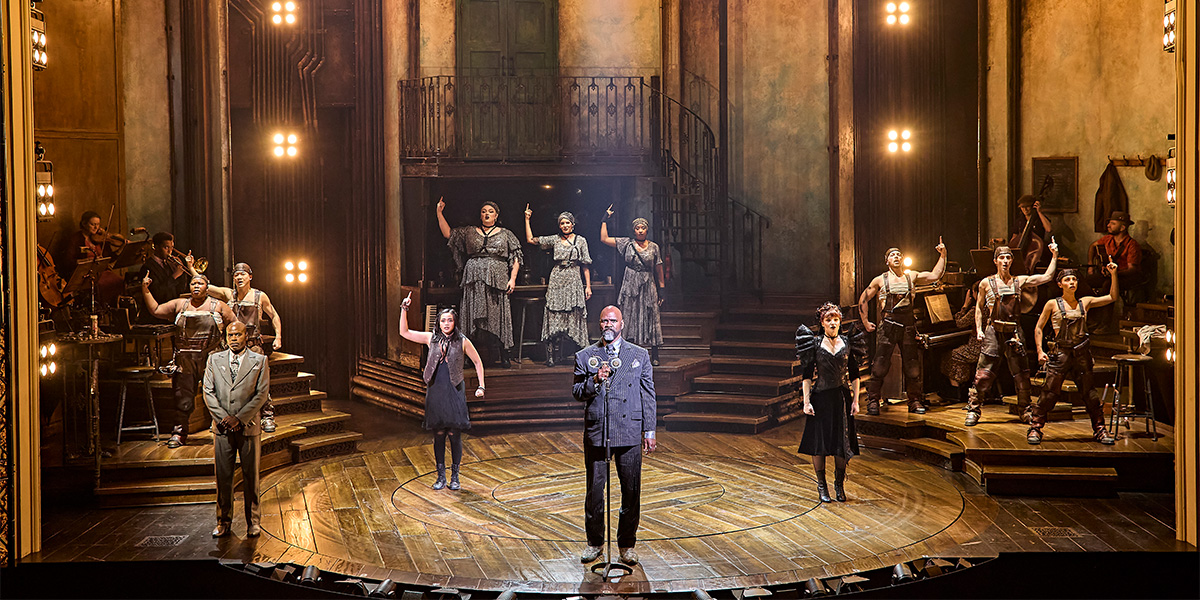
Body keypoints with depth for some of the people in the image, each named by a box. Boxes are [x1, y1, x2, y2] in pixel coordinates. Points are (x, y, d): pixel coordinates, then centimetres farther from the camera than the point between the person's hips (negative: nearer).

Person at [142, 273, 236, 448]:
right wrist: (145, 290, 4)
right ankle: (179, 434, 11)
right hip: (185, 360, 2)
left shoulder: (218, 306, 7)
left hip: (211, 360, -2)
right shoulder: (180, 305, 12)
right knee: (182, 396, 3)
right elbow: (156, 310, 10)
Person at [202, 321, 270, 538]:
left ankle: (252, 522, 15)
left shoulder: (259, 361, 2)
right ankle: (223, 522, 15)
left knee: (251, 476, 4)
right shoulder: (214, 360, 9)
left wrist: (239, 418, -12)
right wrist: (223, 418, -9)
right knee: (223, 476, 4)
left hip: (249, 427, -1)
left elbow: (262, 393, -4)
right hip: (222, 428, 2)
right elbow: (208, 392, 4)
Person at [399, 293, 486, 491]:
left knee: (455, 435, -2)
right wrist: (404, 309, -3)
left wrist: (481, 387, 4)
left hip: (455, 392, -2)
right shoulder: (431, 338, 4)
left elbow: (478, 362, 9)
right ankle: (441, 476, 15)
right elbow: (404, 332, 6)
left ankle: (455, 477, 11)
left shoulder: (462, 341, -1)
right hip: (435, 392, 2)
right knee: (438, 435, 6)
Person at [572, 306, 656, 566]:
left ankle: (627, 545, 16)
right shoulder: (584, 357, 7)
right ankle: (594, 542, 20)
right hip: (595, 432, 0)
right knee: (594, 489, 5)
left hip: (629, 433, 0)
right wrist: (595, 381, -17)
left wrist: (649, 431, 4)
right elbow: (577, 393, 2)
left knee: (631, 491, 3)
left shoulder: (640, 355, 7)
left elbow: (648, 395, 8)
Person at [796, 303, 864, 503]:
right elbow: (807, 375, -3)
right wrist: (806, 402, -9)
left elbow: (854, 374, 7)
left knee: (842, 442, 5)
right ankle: (821, 485, 13)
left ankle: (839, 484, 19)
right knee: (819, 441, 1)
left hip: (842, 397, 2)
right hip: (821, 398, -2)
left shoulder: (847, 343, 4)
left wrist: (856, 400, 3)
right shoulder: (814, 344, -3)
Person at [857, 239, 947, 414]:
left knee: (912, 367, 4)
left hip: (908, 326, 2)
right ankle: (873, 401, 3)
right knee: (880, 366, -5)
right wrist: (865, 322, 8)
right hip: (888, 326, -2)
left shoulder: (912, 276, 14)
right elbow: (863, 299, 13)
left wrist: (943, 255, 4)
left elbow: (935, 275, 10)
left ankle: (915, 402, 14)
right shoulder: (881, 280, 7)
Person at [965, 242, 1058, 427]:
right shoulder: (986, 283, 5)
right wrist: (979, 329, 2)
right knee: (984, 374, -6)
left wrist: (1054, 256, 3)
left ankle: (1026, 411, 17)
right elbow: (979, 308, 11)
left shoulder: (1020, 281, 9)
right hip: (993, 330, -2)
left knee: (1022, 374, 4)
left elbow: (1046, 277, 8)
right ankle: (973, 410, 1)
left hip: (1014, 331, 2)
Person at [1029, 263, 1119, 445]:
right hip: (1060, 352, -3)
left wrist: (1113, 274, 5)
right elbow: (1039, 328, 7)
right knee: (1050, 392, -7)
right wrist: (1040, 351, -3)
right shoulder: (1052, 304, 4)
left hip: (1081, 353, 3)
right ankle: (1035, 429, 1)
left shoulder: (1085, 302, 11)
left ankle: (1099, 430, 15)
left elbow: (1112, 297, 14)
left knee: (1090, 393, 5)